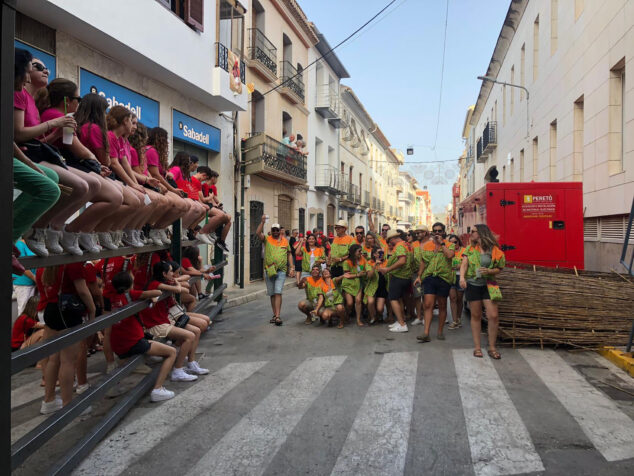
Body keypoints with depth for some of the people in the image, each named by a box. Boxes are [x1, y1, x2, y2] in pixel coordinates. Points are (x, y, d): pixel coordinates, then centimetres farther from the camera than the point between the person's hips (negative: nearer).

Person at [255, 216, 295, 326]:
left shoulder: (285, 241, 10)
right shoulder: (267, 239, 6)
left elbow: (289, 254, 15)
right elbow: (257, 233, -11)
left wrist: (291, 268, 9)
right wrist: (262, 222, -19)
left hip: (281, 271, -1)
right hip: (268, 271, 1)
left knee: (278, 292, -12)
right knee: (272, 294, 9)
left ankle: (277, 316, -15)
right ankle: (274, 315, 20)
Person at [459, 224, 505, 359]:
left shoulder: (494, 250, -1)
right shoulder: (470, 248, 4)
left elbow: (499, 269, 5)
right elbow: (464, 264, -6)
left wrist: (489, 271, -16)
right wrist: (462, 277, -23)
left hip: (488, 285, -1)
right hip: (472, 285, 1)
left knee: (493, 316, -6)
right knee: (476, 316, 7)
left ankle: (492, 348, 10)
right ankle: (477, 347, 16)